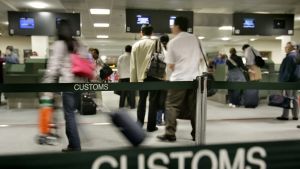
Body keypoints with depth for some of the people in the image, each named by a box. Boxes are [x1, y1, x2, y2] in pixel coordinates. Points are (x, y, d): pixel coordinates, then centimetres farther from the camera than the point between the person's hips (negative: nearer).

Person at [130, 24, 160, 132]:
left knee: (142, 99, 15)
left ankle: (139, 123, 17)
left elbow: (133, 64, 2)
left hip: (141, 76, 2)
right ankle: (151, 126, 6)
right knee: (153, 100, 4)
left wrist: (133, 79, 7)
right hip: (154, 75, -2)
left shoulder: (136, 45, 3)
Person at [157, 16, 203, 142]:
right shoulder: (195, 39, 6)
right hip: (194, 77, 4)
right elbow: (200, 59, 11)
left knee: (171, 106, 2)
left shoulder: (173, 42, -4)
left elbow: (170, 65, -4)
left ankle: (170, 134, 0)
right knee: (194, 107, 9)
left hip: (179, 79, -4)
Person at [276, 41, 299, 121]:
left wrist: (284, 80, -18)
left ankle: (285, 115, 4)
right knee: (294, 98, 12)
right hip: (295, 80, 9)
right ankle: (295, 115, 16)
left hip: (289, 81, -9)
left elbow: (288, 71, -20)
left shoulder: (290, 57, -17)